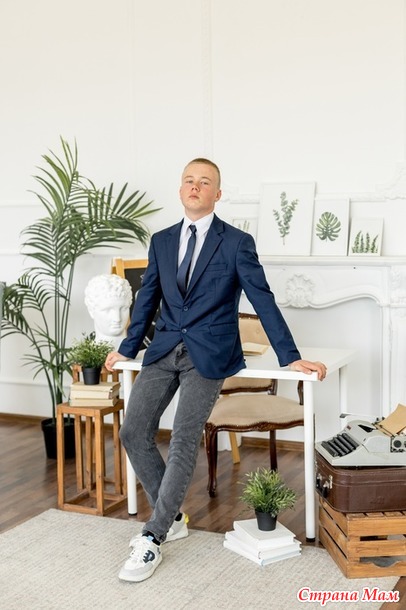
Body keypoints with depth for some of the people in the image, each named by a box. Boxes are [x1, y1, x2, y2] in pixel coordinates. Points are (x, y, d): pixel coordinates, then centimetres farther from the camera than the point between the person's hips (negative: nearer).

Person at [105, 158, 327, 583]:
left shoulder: (236, 243, -2)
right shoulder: (161, 241, 11)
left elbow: (263, 301, -1)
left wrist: (290, 356, -3)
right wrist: (127, 348, 20)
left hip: (208, 354, -5)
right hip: (164, 351, 5)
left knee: (183, 444, -11)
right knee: (133, 432, -2)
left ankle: (152, 541, -2)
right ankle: (171, 518, 15)